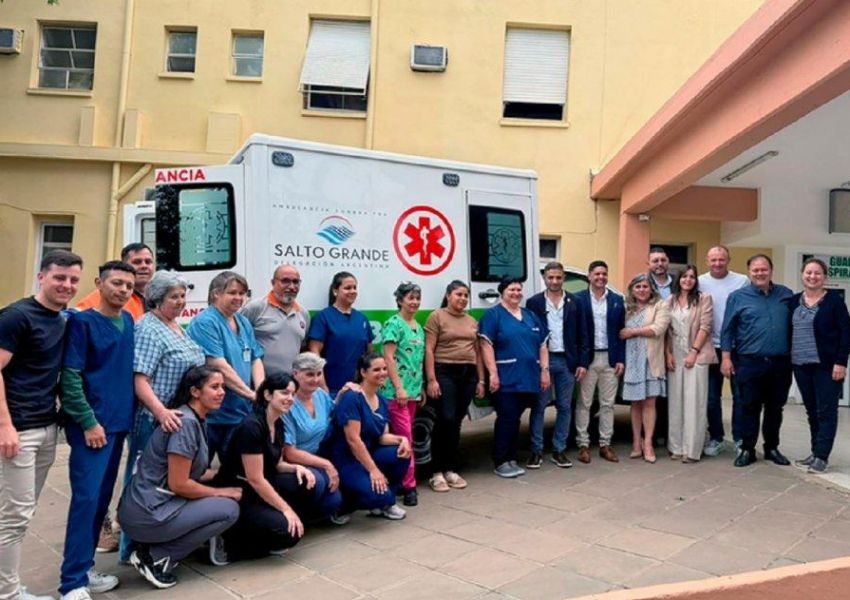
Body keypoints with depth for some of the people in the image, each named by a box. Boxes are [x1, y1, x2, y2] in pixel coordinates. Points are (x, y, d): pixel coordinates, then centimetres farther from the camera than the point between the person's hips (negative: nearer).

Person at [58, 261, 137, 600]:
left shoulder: (128, 322, 10)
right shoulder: (82, 322, -8)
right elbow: (70, 377, -13)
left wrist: (129, 415, 11)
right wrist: (88, 422, -16)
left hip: (119, 422, 7)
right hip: (92, 425, -7)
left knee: (102, 498, 12)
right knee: (86, 498, -8)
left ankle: (83, 569, 23)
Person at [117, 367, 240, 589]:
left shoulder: (195, 420, 12)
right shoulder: (186, 422, -18)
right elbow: (178, 484, -19)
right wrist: (221, 492, -7)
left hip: (148, 505, 9)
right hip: (147, 513, -9)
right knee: (229, 509, -7)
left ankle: (153, 546, 9)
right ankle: (155, 556, -4)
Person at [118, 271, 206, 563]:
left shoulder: (177, 327, 13)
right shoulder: (148, 330, -14)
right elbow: (140, 379, -21)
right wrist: (161, 412, -31)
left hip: (179, 419, 9)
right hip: (155, 422, -9)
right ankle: (132, 550, 14)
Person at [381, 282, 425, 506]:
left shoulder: (418, 327, 16)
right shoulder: (394, 324, -7)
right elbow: (388, 357, -13)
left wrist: (420, 388, 18)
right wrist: (399, 387, -18)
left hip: (413, 390, 7)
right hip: (396, 391, -7)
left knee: (401, 437, 11)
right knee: (405, 437, -8)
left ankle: (397, 479, 18)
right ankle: (409, 485, -3)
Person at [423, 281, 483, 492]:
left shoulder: (472, 321, 16)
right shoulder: (437, 316, -1)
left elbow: (477, 352, 18)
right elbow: (429, 350, -7)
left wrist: (480, 380, 12)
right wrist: (431, 379, -14)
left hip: (468, 374, 5)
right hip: (444, 372, -5)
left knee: (456, 422, 9)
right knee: (445, 420, -11)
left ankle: (451, 470, 17)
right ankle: (436, 472, -2)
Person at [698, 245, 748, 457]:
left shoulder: (742, 281, -2)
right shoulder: (700, 282, 0)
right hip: (711, 347, 1)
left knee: (740, 395, 5)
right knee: (712, 396, 9)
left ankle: (740, 439, 17)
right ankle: (716, 438, 21)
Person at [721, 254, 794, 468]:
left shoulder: (786, 295, 8)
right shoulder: (738, 297, 0)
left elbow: (795, 326, 10)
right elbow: (728, 329, 0)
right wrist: (726, 357, -6)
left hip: (781, 364, 3)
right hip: (750, 363, -3)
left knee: (775, 408, 12)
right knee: (750, 408, 3)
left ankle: (772, 448, 25)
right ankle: (747, 449, 13)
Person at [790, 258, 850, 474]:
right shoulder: (794, 301, 10)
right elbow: (789, 332, 13)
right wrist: (787, 360, 7)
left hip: (827, 366, -5)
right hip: (801, 365, 5)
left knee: (826, 411, -1)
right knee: (811, 411, 11)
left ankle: (821, 456, 2)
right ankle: (816, 453, 20)